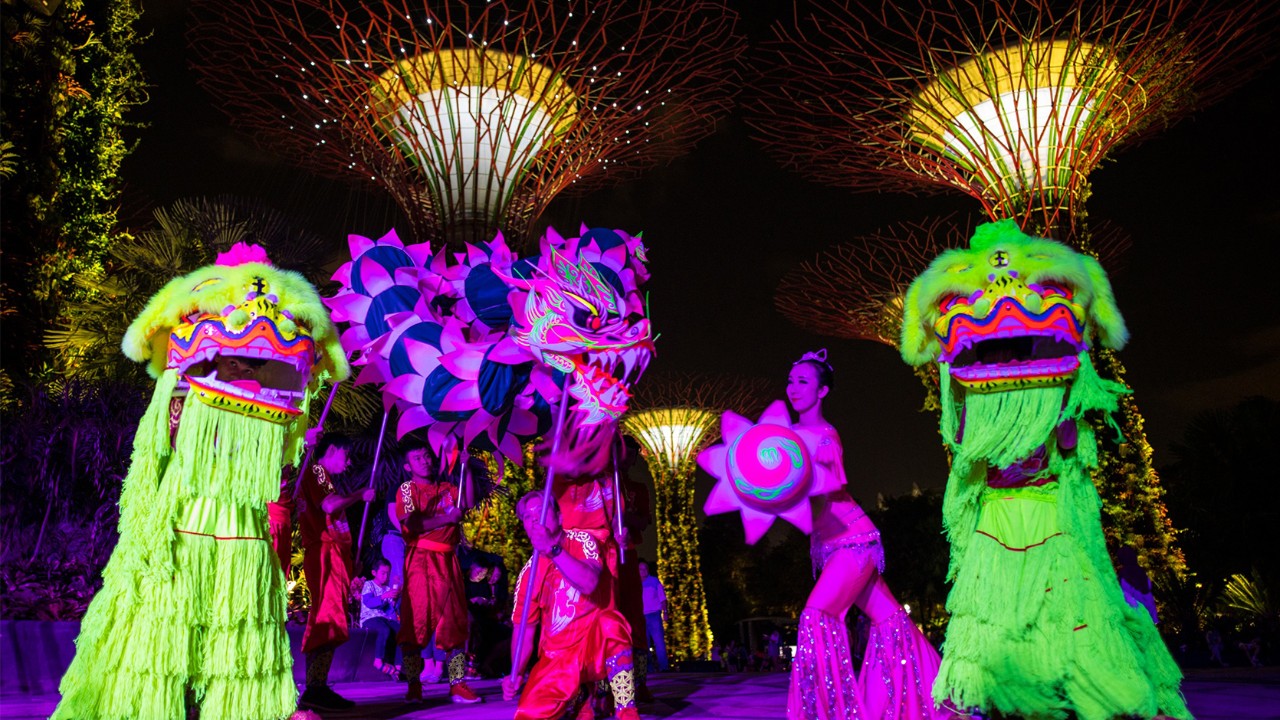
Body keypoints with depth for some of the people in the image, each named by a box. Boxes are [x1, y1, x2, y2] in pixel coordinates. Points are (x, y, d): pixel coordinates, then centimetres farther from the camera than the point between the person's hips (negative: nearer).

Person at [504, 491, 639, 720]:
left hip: (596, 645, -4)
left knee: (610, 623, -36)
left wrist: (554, 549, -37)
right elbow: (525, 628, 4)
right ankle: (575, 694, 22)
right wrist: (516, 674, -10)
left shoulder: (581, 540, -8)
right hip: (558, 656, 4)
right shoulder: (529, 572, 1)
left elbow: (589, 583, -29)